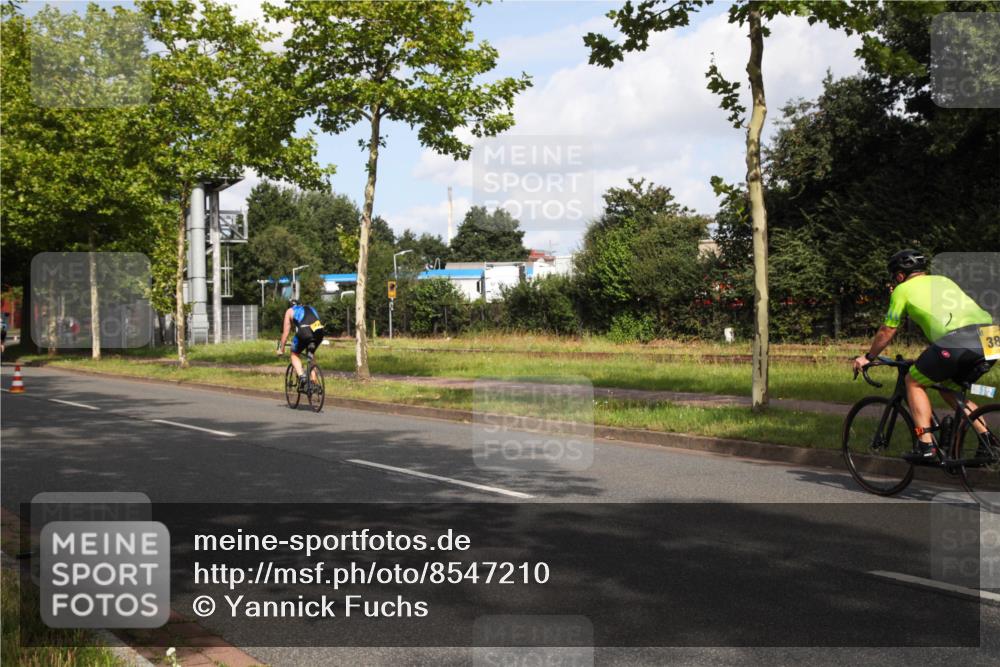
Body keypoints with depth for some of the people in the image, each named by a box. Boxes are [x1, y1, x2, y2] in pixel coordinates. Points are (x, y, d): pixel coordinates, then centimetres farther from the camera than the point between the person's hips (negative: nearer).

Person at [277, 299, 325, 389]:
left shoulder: (290, 311, 25)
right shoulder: (310, 308, 37)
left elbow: (286, 332, 23)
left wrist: (281, 349, 31)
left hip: (304, 332, -4)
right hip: (319, 332, 4)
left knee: (294, 354, 20)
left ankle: (301, 376, -2)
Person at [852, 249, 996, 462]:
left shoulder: (903, 289, 16)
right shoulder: (944, 280, 33)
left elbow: (887, 331, 21)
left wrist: (868, 357, 36)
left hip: (955, 342, -6)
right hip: (989, 339, 6)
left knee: (914, 382, 15)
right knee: (950, 388, 27)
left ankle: (926, 445, 5)